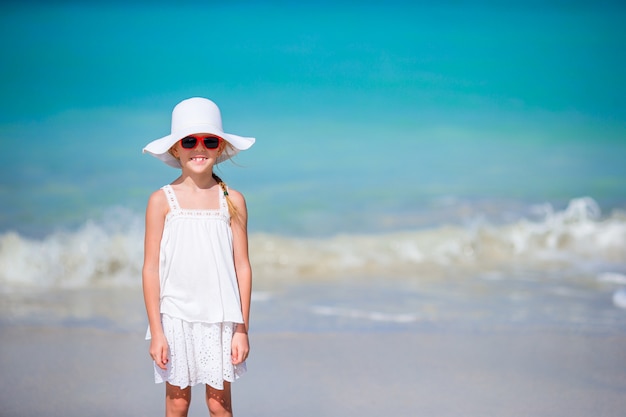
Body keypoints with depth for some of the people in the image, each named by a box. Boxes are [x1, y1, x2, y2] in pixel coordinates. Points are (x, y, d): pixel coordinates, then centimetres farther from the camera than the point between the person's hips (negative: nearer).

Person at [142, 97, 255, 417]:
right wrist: (156, 331, -5)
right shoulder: (162, 201, -3)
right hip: (176, 316, -1)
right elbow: (151, 269, -2)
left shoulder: (232, 200, 0)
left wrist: (242, 328, 0)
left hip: (220, 317, 1)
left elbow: (242, 267, 2)